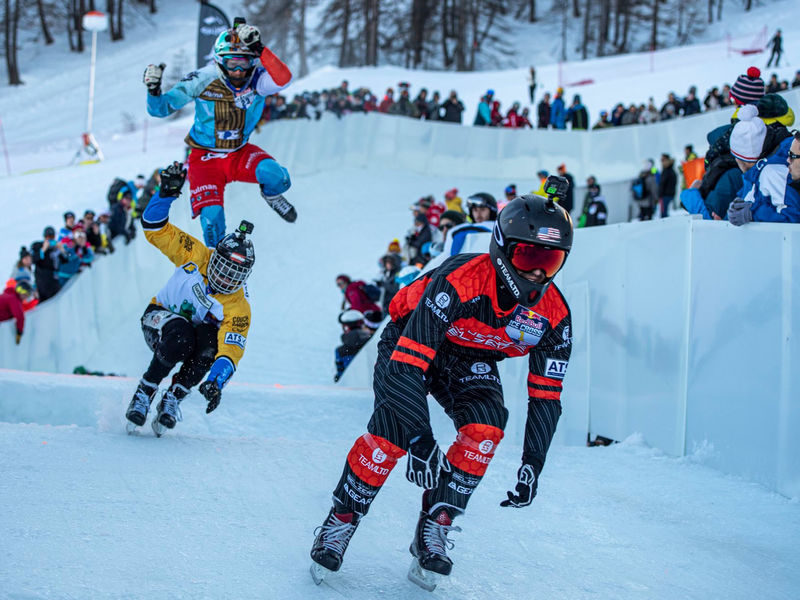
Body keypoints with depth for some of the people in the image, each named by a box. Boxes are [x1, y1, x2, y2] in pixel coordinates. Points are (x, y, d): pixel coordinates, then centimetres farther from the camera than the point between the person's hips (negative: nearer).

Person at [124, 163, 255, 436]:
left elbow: (231, 350, -38)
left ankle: (173, 399, -19)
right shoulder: (197, 256, -22)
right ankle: (144, 393, -18)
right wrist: (167, 193, -35)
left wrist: (215, 383, -55)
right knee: (180, 337, -37)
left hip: (199, 329, 1)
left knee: (209, 347, -36)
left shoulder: (238, 308, -26)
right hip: (160, 317, -1)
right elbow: (155, 228, -20)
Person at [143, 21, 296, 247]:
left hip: (240, 154, 2)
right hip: (205, 158, -2)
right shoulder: (203, 80, -18)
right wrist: (153, 90, -34)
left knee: (278, 177, -26)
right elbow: (161, 108, -12)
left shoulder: (257, 80, -15)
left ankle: (271, 195, 13)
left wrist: (260, 50, -49)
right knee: (212, 217, -19)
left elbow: (283, 79, -39)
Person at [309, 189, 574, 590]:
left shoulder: (553, 314, -22)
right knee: (395, 429, -28)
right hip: (412, 342, -4)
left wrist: (533, 464, -18)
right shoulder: (458, 281, -38)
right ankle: (342, 520, -7)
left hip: (471, 361, 4)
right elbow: (409, 361, -40)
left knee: (486, 428, -26)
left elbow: (546, 396, -11)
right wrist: (421, 437, -46)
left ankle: (435, 528, -13)